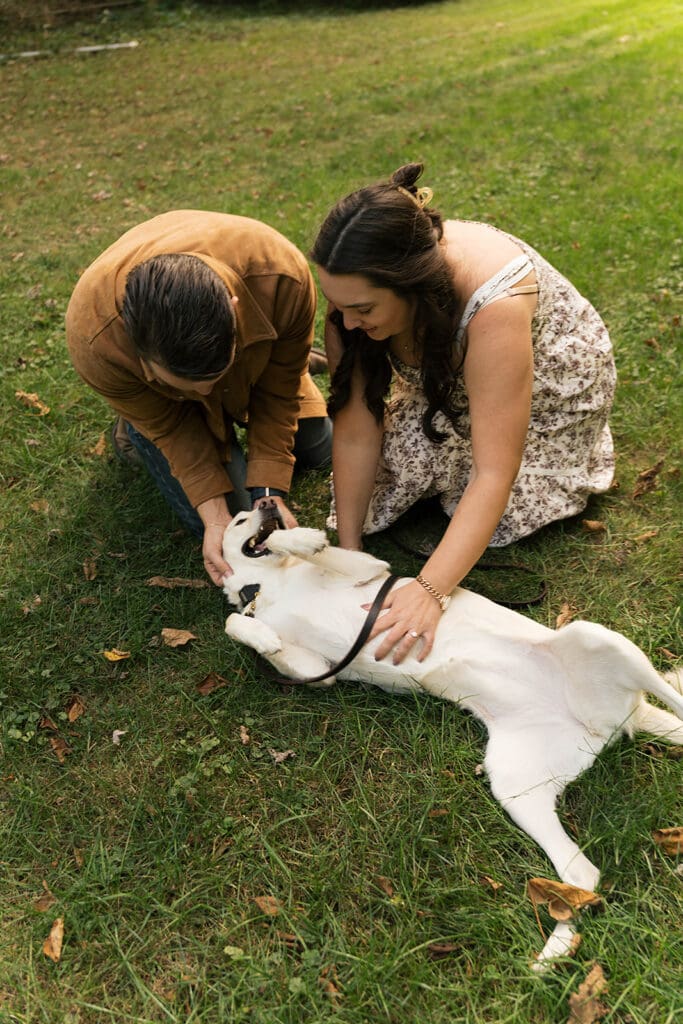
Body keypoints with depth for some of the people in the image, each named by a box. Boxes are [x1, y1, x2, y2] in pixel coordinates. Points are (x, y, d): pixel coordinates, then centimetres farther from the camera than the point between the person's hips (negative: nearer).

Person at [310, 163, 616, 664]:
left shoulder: (493, 303, -43)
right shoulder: (357, 292, -28)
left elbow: (494, 475, -43)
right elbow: (356, 428, -24)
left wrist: (430, 591, -50)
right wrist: (347, 550, -25)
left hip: (546, 379, -4)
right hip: (446, 382, 4)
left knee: (498, 519, -15)